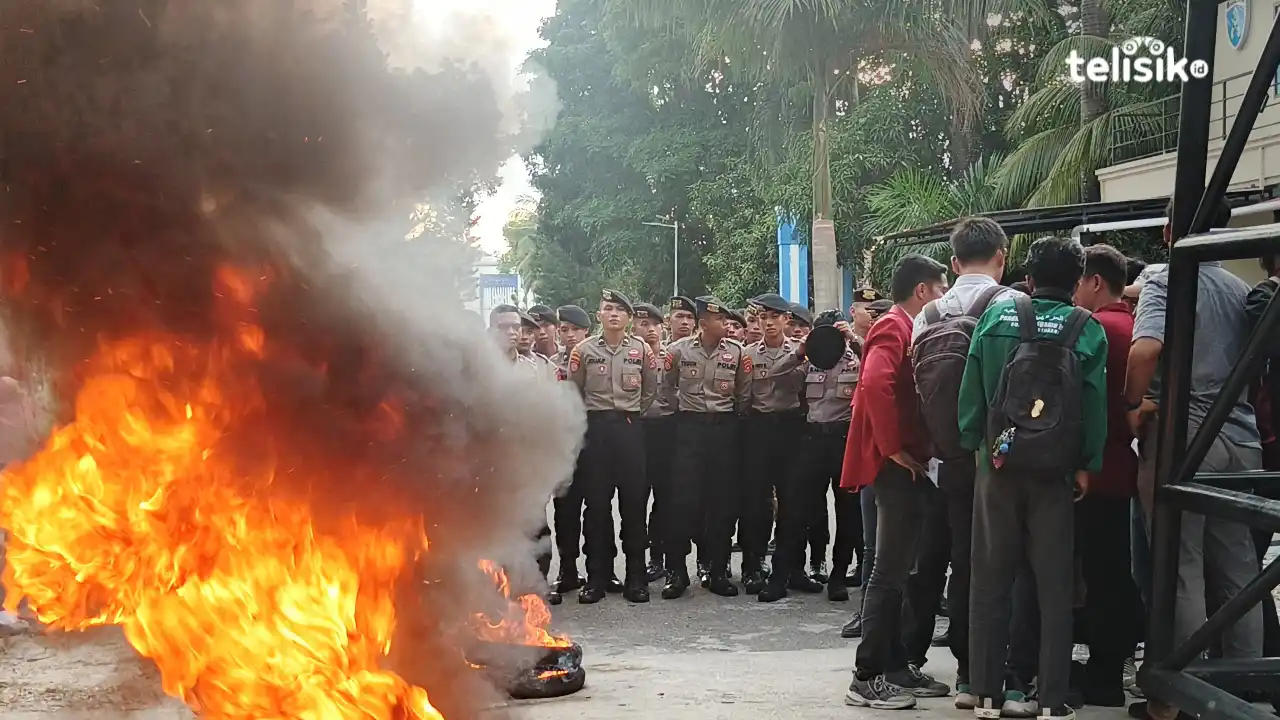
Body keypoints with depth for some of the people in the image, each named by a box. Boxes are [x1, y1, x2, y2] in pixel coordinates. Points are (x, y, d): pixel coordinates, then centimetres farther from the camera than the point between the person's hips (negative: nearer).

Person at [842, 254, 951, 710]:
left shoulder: (906, 330, 18)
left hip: (906, 467, 10)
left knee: (899, 570, 13)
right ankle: (868, 678, -4)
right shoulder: (894, 329, -13)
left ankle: (895, 667, 21)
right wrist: (895, 449, -23)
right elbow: (875, 385, -30)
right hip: (897, 467, -10)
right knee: (891, 572, -8)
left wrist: (916, 451, 13)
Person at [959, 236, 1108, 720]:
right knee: (1054, 585, 5)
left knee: (990, 580, 9)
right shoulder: (1087, 330, -2)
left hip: (999, 463, 1)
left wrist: (973, 444, 4)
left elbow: (973, 387, -1)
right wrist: (1087, 465, 0)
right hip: (1056, 471, -1)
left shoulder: (997, 316, 1)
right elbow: (1095, 404, -6)